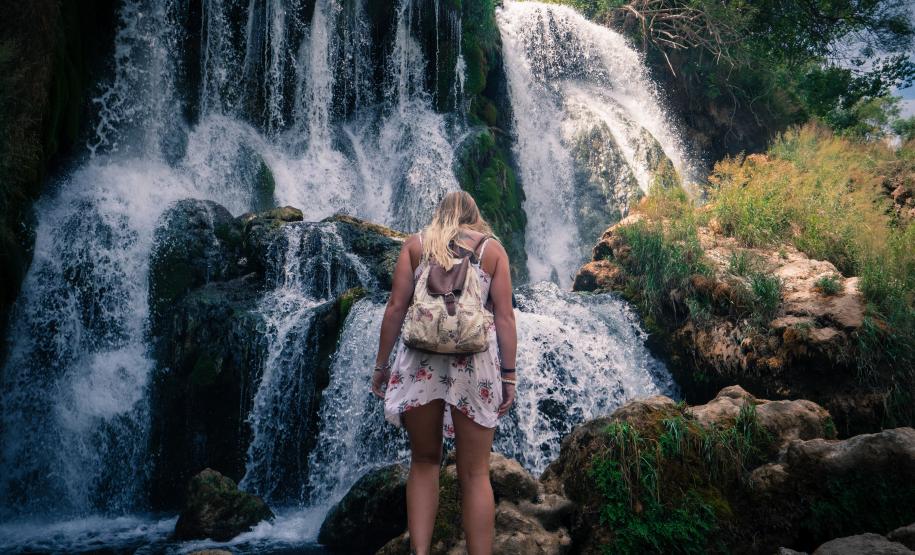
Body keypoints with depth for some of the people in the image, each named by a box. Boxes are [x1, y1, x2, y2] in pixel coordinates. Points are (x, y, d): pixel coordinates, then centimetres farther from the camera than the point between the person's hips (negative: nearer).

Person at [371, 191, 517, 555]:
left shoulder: (416, 243, 13)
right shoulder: (492, 248, 12)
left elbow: (396, 307, 5)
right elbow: (504, 316, 4)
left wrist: (381, 364, 10)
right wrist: (508, 374, 4)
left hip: (421, 357, 1)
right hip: (474, 359, 0)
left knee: (424, 462, 14)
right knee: (474, 473, 5)